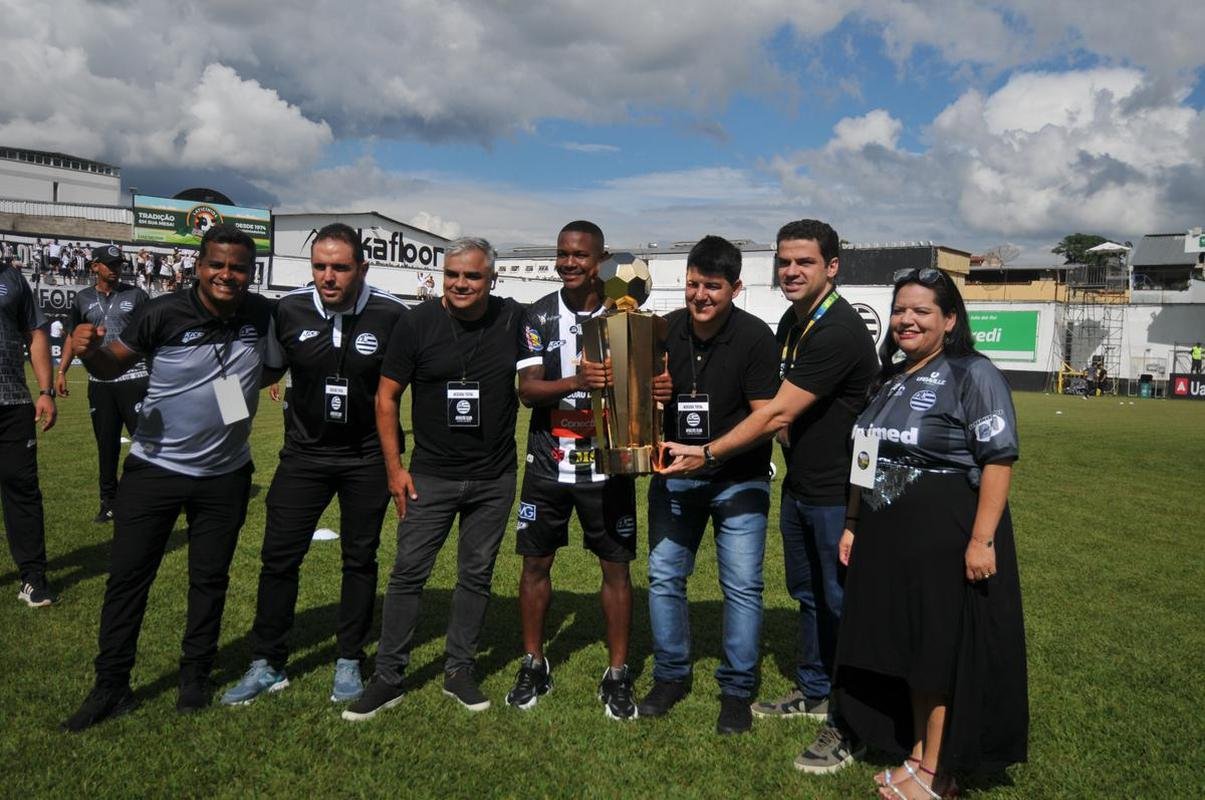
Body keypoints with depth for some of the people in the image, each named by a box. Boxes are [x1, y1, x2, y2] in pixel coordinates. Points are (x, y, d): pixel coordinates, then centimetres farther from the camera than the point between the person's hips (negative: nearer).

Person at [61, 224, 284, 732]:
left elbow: (272, 370, 10)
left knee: (210, 578, 13)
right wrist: (89, 351, -27)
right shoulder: (165, 313, -16)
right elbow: (113, 366, -7)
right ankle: (110, 687, 20)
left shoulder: (264, 316, -9)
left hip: (225, 475, 2)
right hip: (154, 468, -1)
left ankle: (195, 678, 29)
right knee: (127, 576, 5)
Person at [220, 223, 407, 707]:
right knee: (279, 556, 3)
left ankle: (350, 663, 26)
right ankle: (267, 665, 20)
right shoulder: (289, 311, -8)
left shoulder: (391, 316, -13)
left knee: (360, 559, 10)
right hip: (305, 454, 2)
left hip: (367, 458, -1)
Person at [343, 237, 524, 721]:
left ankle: (459, 672, 26)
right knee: (409, 573, 1)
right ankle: (388, 678, 14)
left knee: (476, 575, 11)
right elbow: (387, 397, -1)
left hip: (494, 479, 1)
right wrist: (394, 467, -4)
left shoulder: (513, 319, -5)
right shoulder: (417, 324, -7)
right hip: (431, 476, -1)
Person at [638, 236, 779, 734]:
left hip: (739, 479, -3)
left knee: (742, 585, -1)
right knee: (664, 576, 7)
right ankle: (670, 676, 25)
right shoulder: (666, 330, -2)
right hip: (675, 475, 4)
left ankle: (736, 690, 16)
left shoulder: (755, 337, -14)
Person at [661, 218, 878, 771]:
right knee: (807, 593, 20)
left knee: (842, 603, 2)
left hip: (840, 493, -9)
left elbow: (777, 413, -24)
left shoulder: (839, 332, -23)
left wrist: (706, 454, -20)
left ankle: (850, 726, 18)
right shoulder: (792, 322, 8)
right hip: (799, 486, 9)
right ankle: (814, 692, 38)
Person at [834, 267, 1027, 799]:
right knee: (908, 651, 14)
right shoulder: (890, 379, 13)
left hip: (948, 538, -7)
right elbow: (866, 461, 17)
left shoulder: (973, 375, -10)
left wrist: (982, 540, -21)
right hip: (888, 540, 7)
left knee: (943, 654, 4)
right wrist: (853, 525, 14)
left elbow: (998, 460, -16)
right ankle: (916, 755, 29)